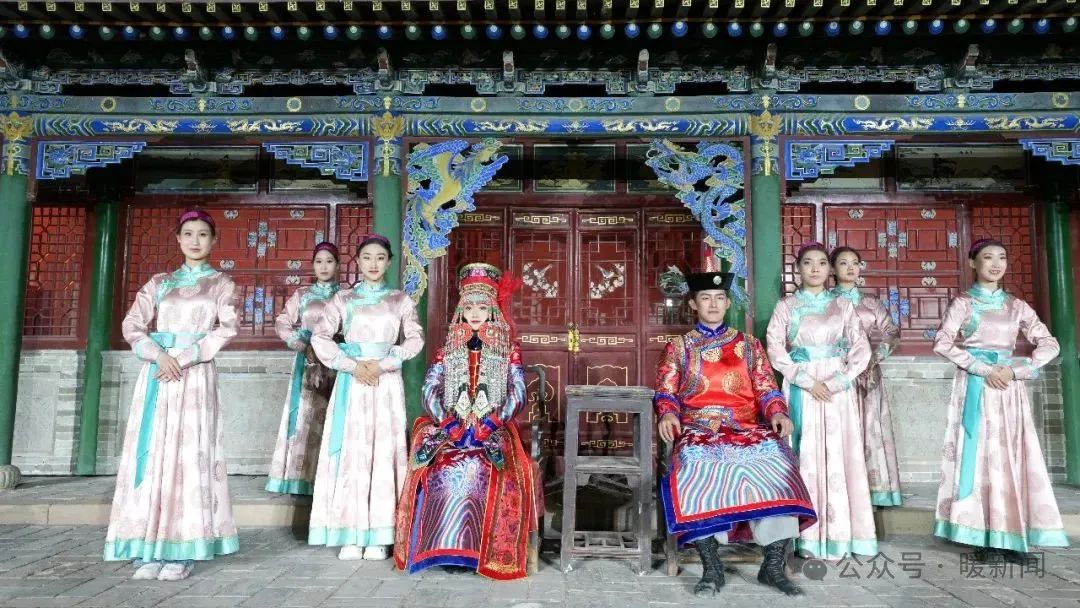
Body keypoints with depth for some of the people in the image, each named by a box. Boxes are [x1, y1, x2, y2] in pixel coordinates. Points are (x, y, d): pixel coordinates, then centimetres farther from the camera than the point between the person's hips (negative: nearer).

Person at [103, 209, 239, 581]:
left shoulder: (221, 283, 9)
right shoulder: (159, 282, 16)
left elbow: (227, 329, -4)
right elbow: (132, 324, 7)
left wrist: (185, 357, -13)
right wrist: (158, 354, -11)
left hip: (196, 375, -3)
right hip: (157, 372, 3)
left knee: (189, 454, -6)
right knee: (153, 452, -1)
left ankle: (182, 550, -3)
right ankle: (150, 549, 3)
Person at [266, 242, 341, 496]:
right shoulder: (301, 295, 10)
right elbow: (282, 323, 4)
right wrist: (303, 345, -8)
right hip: (308, 363, 1)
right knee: (306, 417, -2)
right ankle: (302, 478, 2)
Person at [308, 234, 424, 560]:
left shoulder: (400, 300, 8)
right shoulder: (343, 299, 7)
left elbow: (415, 339, -1)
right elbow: (320, 336, -1)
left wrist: (382, 363, -12)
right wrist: (352, 365, -11)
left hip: (387, 382, 0)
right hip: (352, 382, 0)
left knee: (383, 451, -1)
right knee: (352, 451, -2)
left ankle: (378, 536, 4)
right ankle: (351, 535, 4)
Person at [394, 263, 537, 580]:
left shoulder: (509, 351, 8)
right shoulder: (447, 350, 13)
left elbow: (517, 394, -2)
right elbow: (430, 390, 3)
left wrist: (490, 422, -15)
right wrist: (448, 422, -13)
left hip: (494, 429, -2)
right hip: (450, 427, 2)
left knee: (490, 469, -31)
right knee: (442, 467, -28)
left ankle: (491, 552, -19)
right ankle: (447, 546, -16)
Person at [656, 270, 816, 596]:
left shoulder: (748, 344, 18)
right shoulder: (678, 347, 14)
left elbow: (766, 389, 10)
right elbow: (666, 392, 8)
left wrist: (778, 413, -10)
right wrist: (668, 414, -15)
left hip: (747, 429, 1)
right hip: (698, 431, -1)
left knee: (776, 463, -29)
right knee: (696, 468, -35)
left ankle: (774, 565, -18)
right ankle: (711, 567, -22)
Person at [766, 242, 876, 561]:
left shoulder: (843, 306, 10)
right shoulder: (786, 306, 6)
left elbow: (861, 348, 3)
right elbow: (775, 348, -3)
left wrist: (837, 381, -11)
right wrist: (807, 380, -13)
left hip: (838, 388, 1)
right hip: (801, 388, -1)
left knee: (840, 455, 0)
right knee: (807, 455, -2)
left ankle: (840, 532, 9)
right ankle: (809, 535, 4)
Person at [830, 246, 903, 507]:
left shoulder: (871, 302, 13)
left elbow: (891, 331, 10)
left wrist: (875, 354, -7)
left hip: (868, 372, 3)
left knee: (870, 428, 2)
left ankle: (874, 487, 8)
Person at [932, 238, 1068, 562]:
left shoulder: (1016, 305, 11)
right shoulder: (962, 303, 2)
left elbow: (1049, 344, 6)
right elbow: (942, 343, -9)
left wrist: (1016, 369, -8)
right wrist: (982, 368, -15)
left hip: (1009, 388, 3)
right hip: (974, 388, -3)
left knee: (1011, 456, 1)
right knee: (979, 455, -4)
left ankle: (1012, 536, 6)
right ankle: (986, 535, 1)